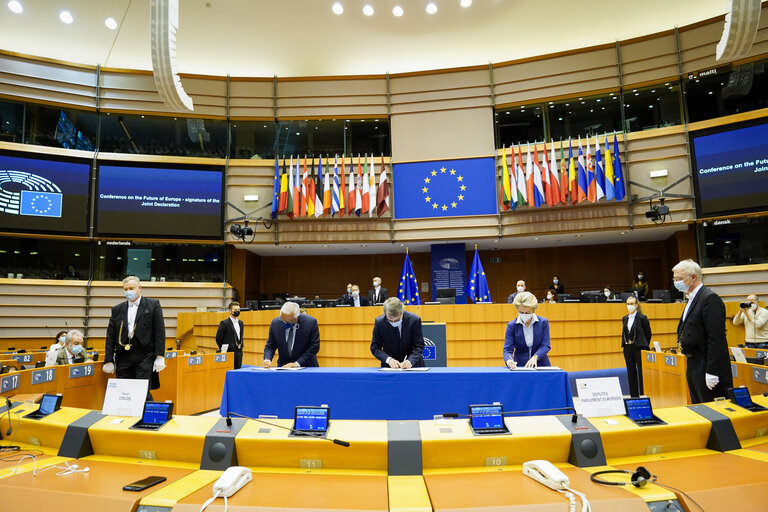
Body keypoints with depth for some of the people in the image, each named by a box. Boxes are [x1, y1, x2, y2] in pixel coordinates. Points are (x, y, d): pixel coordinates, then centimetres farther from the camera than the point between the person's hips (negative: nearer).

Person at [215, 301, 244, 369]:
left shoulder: (240, 322, 13)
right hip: (229, 353, -6)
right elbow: (218, 339, -7)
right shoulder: (224, 323, -8)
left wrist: (241, 345, 13)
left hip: (239, 353, 6)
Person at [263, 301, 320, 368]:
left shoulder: (311, 322, -13)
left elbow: (314, 347, -12)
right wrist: (267, 359, -15)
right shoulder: (275, 323, -4)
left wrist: (297, 363, -18)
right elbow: (270, 346, 4)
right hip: (283, 367, 3)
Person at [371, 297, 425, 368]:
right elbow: (375, 348, -4)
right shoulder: (379, 322, -9)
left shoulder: (414, 320, -11)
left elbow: (419, 346, -8)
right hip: (390, 366, 0)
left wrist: (410, 361, -25)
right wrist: (389, 359, -20)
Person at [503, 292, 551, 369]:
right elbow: (507, 349, -3)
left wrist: (535, 357, -19)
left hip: (541, 365, 0)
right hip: (520, 365, 0)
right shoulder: (511, 325, 0)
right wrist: (509, 360, -25)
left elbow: (546, 346, -1)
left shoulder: (543, 322, 1)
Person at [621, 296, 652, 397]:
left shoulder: (642, 318, -5)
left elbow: (648, 334, -1)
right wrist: (624, 345, 10)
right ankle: (634, 396, 16)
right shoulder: (625, 318, 12)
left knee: (642, 372, -2)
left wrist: (644, 346, 0)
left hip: (639, 348, -6)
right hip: (628, 349, 6)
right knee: (631, 373, 9)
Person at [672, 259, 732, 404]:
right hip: (693, 366, 10)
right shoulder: (692, 298, 15)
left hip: (706, 366, -10)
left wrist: (711, 372, -22)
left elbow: (716, 338, -20)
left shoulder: (710, 299, -16)